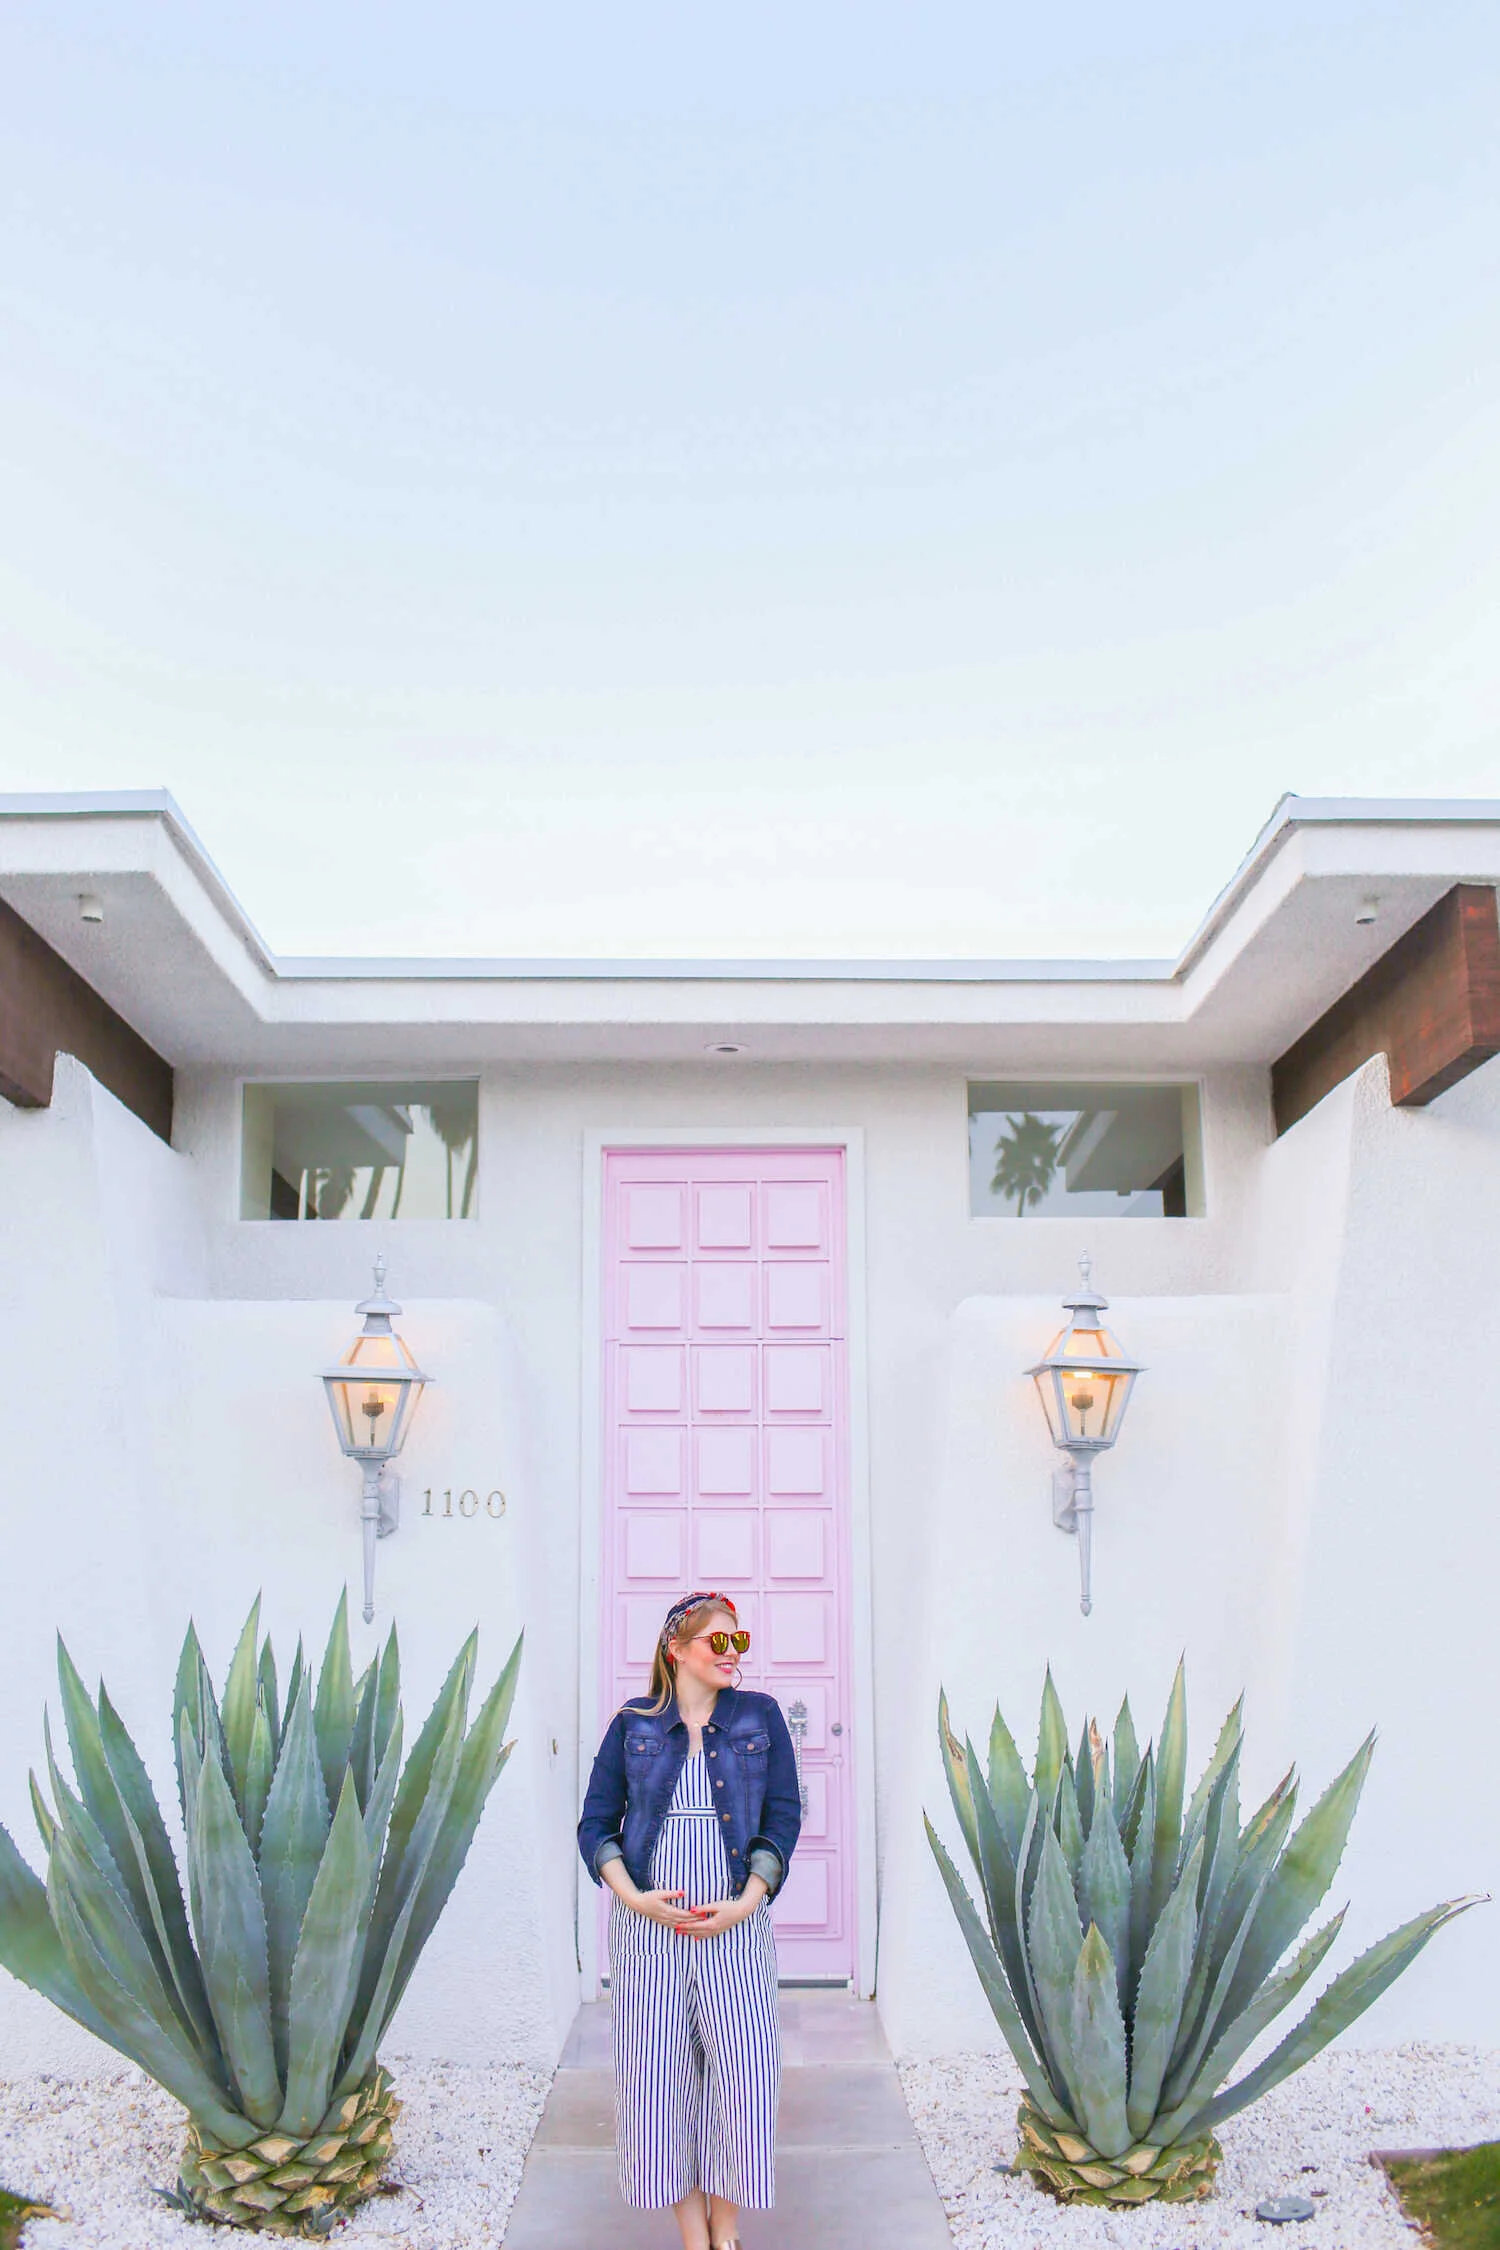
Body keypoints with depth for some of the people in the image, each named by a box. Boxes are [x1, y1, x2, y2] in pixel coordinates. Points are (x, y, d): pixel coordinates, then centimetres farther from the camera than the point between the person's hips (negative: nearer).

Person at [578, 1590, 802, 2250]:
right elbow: (596, 1823, 4)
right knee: (659, 2072, 1)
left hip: (736, 1923, 0)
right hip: (649, 1925, 0)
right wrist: (634, 1897, -10)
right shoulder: (633, 1724, 5)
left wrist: (747, 1903, -8)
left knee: (743, 2072, -2)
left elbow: (783, 1817, 2)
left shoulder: (760, 1715, 5)